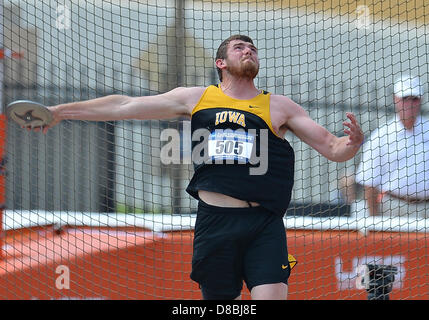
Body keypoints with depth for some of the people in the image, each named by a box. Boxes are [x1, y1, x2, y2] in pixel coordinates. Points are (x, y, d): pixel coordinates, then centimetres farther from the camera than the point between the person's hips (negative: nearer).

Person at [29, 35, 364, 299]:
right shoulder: (196, 98, 13)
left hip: (263, 226, -2)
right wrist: (60, 111, 15)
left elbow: (332, 148, 8)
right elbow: (124, 106, 15)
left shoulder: (280, 107, 10)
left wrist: (352, 142, -17)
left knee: (272, 295, -17)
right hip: (214, 220, 2)